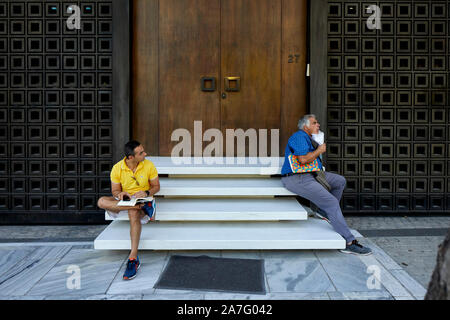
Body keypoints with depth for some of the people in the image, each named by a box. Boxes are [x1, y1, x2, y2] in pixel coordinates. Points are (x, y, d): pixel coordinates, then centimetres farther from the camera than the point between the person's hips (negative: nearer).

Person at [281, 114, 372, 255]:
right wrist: (319, 151, -10)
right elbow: (303, 159, -24)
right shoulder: (299, 137, -12)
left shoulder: (308, 138, 21)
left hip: (310, 174, 11)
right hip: (298, 179, -11)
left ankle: (324, 213, 16)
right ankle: (348, 242, -16)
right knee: (331, 202, -18)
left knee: (340, 181, 12)